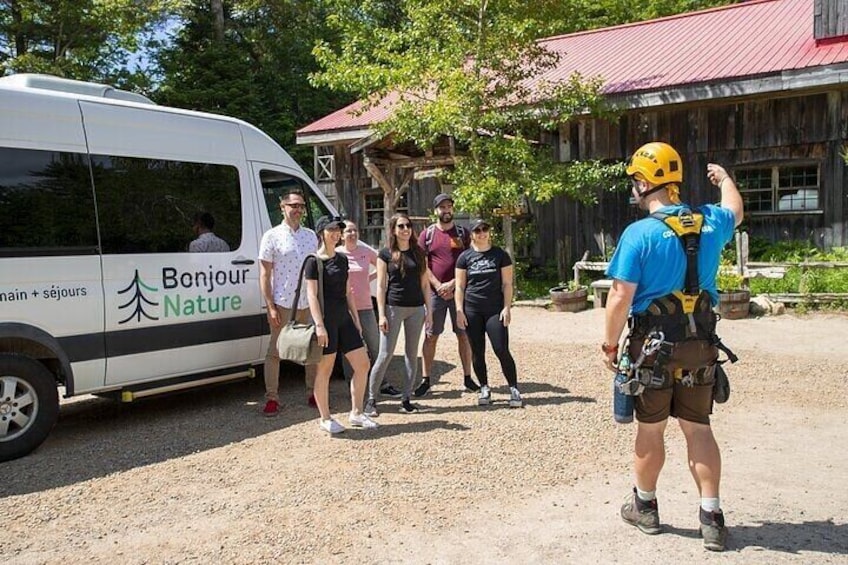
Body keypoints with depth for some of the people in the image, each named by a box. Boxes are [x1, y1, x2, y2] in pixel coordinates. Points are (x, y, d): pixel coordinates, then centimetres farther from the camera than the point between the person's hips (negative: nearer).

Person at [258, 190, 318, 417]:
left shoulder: (311, 235, 10)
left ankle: (315, 393, 23)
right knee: (275, 351, 0)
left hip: (309, 304, 5)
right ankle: (272, 399, 9)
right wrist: (270, 307, -11)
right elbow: (264, 275, -5)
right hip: (283, 304, -4)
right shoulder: (272, 236, -3)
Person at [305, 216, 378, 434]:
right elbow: (312, 295, -11)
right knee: (324, 370, 2)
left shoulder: (342, 259, 13)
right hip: (325, 319, -7)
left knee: (362, 364, 6)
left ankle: (356, 414, 18)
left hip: (344, 318, 7)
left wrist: (356, 319, 14)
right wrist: (319, 325, -18)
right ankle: (325, 419, 14)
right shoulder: (314, 261, -7)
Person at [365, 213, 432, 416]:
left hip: (416, 309, 4)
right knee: (385, 355, -4)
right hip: (393, 308, -4)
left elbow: (425, 284, 11)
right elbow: (381, 285, -3)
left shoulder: (418, 253, 9)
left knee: (412, 354, 7)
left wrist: (429, 310, 5)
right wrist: (381, 314, -10)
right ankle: (371, 399, 6)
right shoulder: (386, 254, -1)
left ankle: (407, 399, 15)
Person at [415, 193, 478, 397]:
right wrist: (438, 286, -10)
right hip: (434, 292, 0)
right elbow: (422, 265, 1)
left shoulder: (463, 234, 6)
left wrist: (452, 284, -10)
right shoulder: (427, 234, 6)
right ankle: (426, 380, 8)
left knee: (464, 334, 5)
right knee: (431, 335, 2)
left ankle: (468, 378, 14)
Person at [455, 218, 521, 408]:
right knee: (477, 352, 5)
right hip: (472, 310, 2)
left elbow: (507, 284, 4)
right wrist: (459, 310, -1)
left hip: (495, 310, -2)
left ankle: (514, 389, 3)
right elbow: (460, 286, 7)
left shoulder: (500, 255, 5)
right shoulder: (465, 257, 7)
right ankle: (484, 389, 19)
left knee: (502, 351, -8)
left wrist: (507, 307, -5)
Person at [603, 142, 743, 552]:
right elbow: (735, 210, 27)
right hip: (701, 346, 4)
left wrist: (610, 344, -5)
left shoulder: (639, 234, -16)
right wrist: (724, 177, 46)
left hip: (653, 346, -4)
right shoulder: (710, 222, 1)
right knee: (698, 428, 13)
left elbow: (621, 297, -17)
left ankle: (645, 506, 28)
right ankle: (711, 516, 13)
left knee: (651, 429, 11)